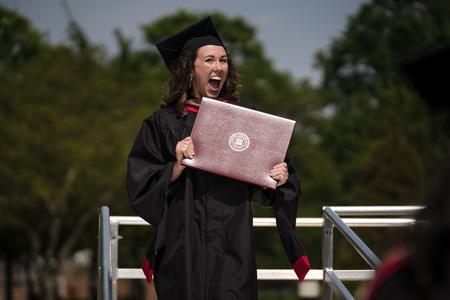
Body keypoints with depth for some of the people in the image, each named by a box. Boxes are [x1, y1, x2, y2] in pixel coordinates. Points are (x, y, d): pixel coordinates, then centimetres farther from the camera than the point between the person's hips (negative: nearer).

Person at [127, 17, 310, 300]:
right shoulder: (164, 123, 2)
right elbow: (140, 186, -3)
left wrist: (281, 176, -10)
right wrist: (177, 168, -18)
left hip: (233, 248, 1)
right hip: (184, 250, -1)